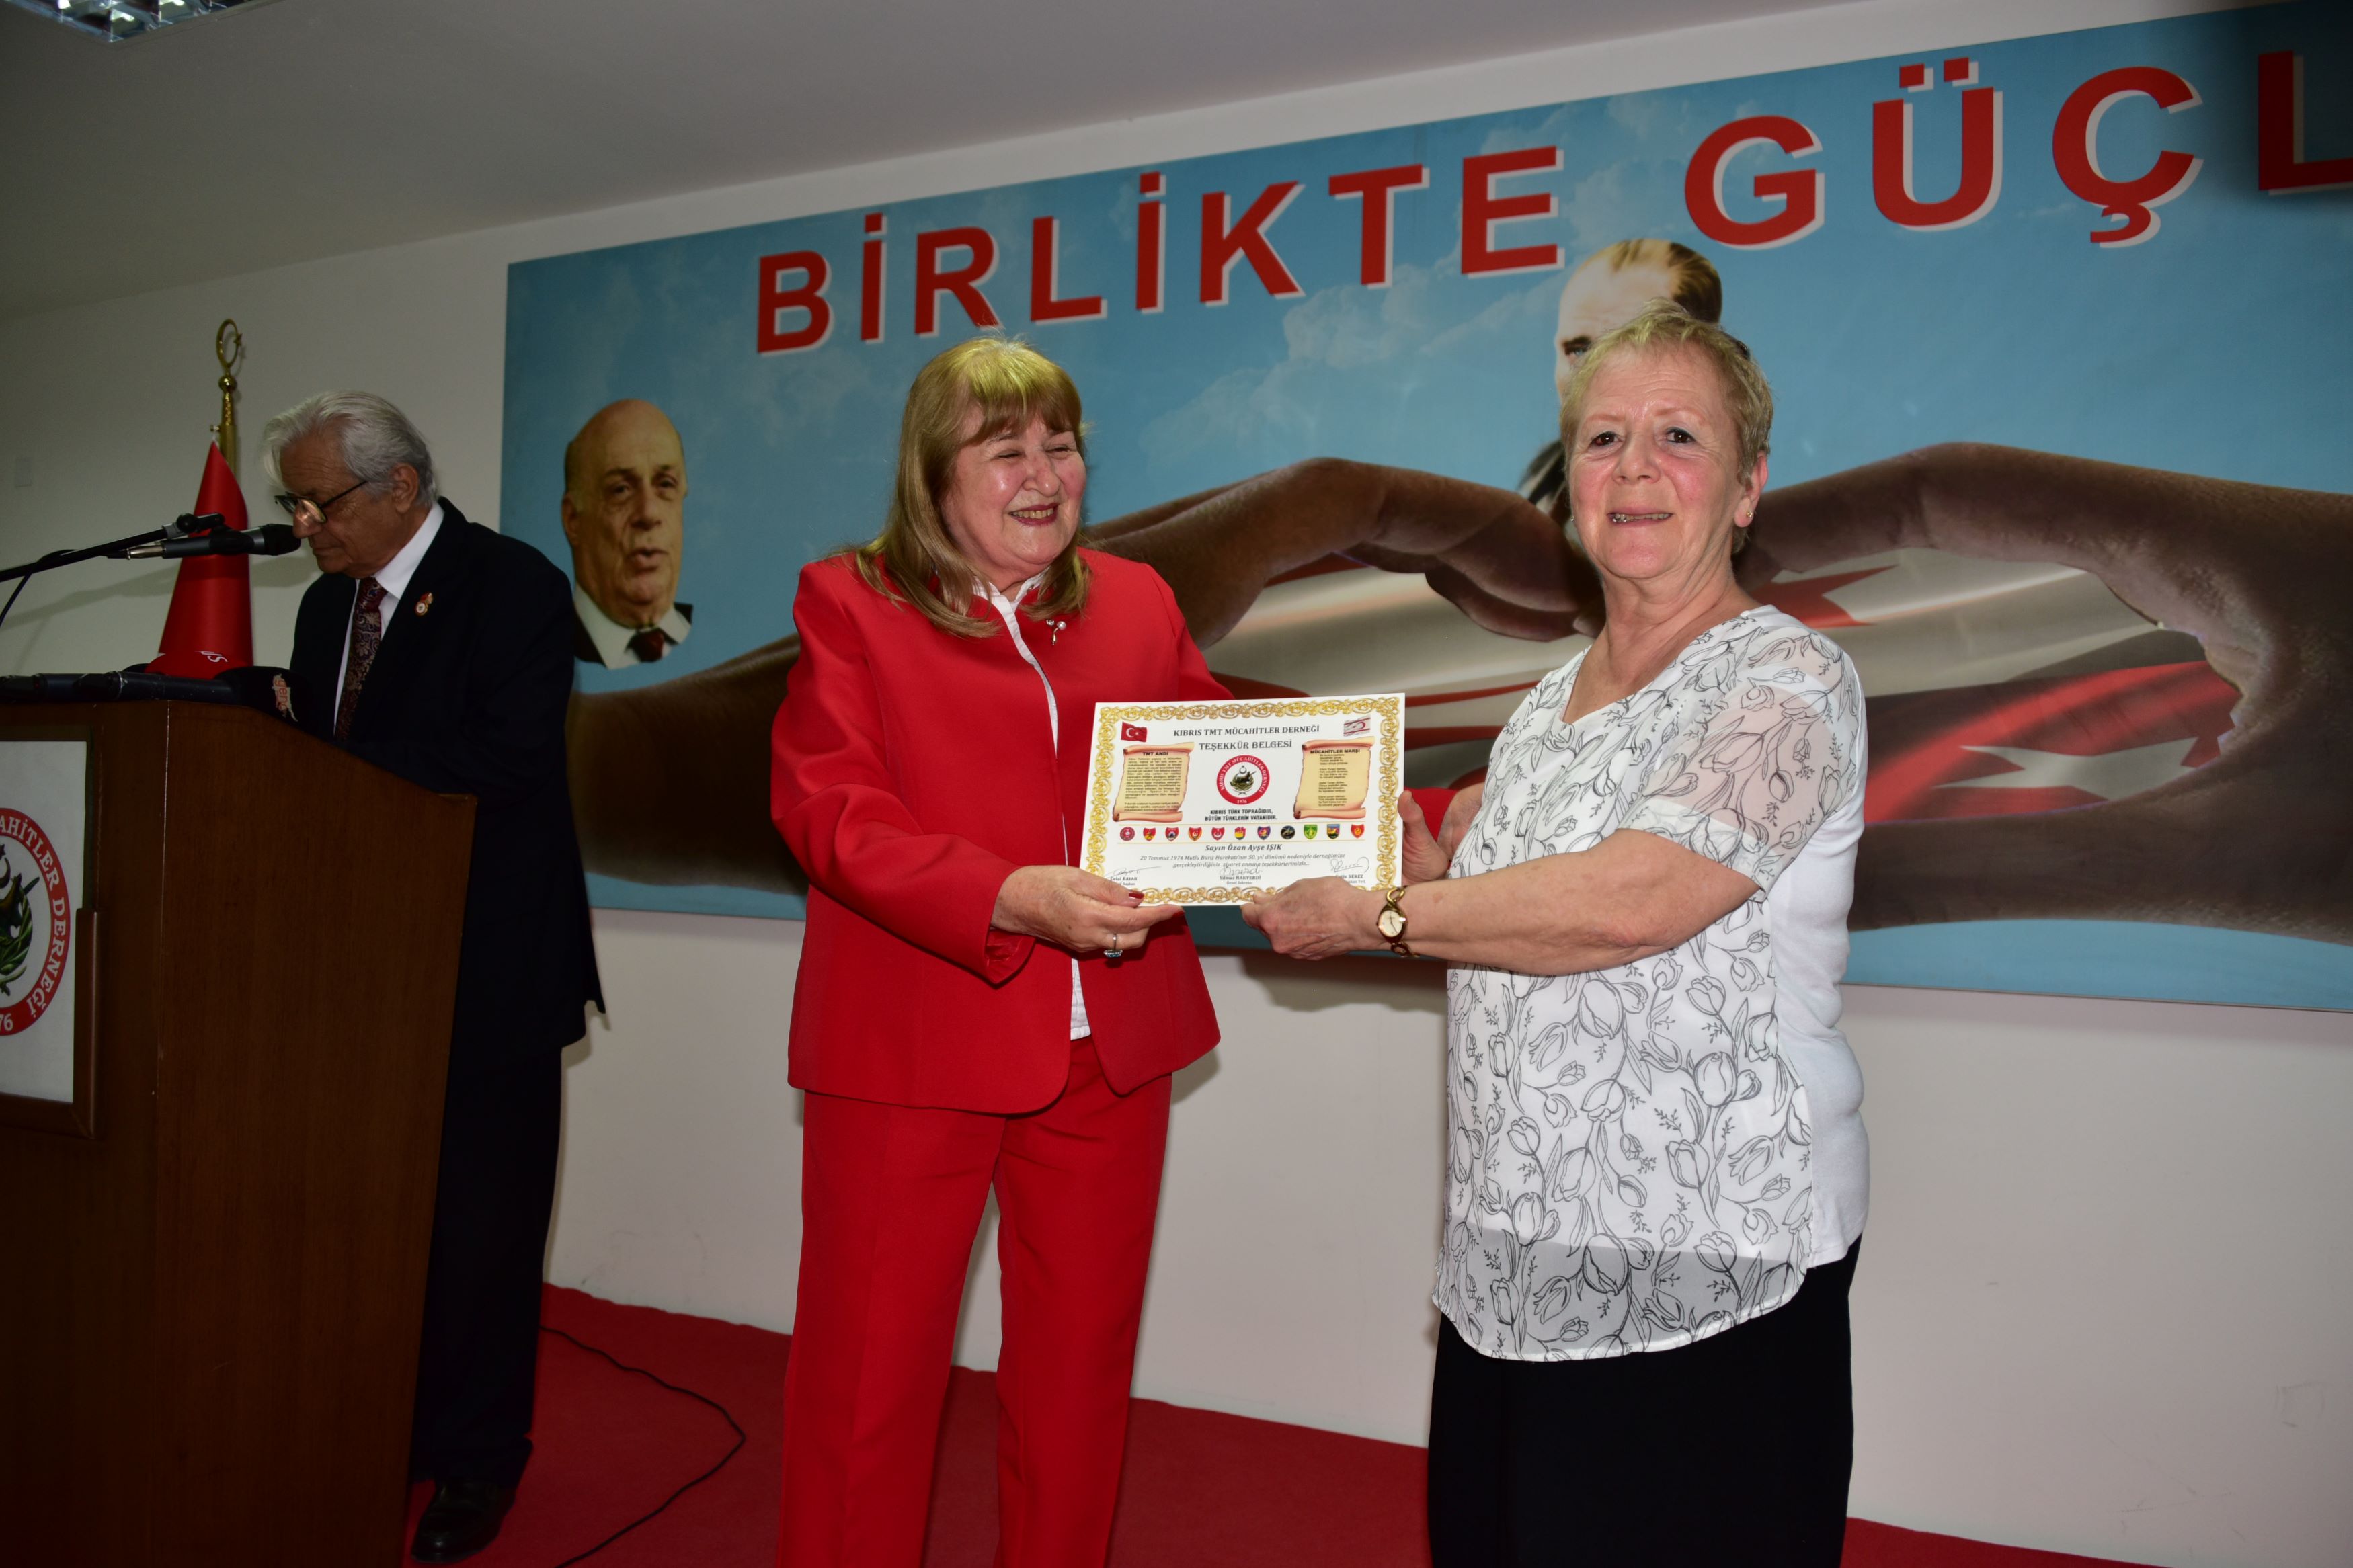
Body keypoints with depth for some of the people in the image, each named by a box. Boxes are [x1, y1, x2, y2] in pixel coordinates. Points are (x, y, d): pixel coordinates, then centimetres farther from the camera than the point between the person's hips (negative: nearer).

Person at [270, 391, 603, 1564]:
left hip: (487, 973, -7)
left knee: (481, 1219, 3)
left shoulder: (514, 589, -9)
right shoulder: (328, 602, 16)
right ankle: (389, 1431, 28)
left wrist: (330, 754, -21)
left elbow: (506, 761, -22)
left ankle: (478, 1461, 18)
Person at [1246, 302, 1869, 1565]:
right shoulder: (1550, 701, 12)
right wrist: (1428, 870, 4)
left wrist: (1378, 918, -15)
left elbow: (1627, 904, -24)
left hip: (1703, 1268, -7)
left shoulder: (1788, 678, -11)